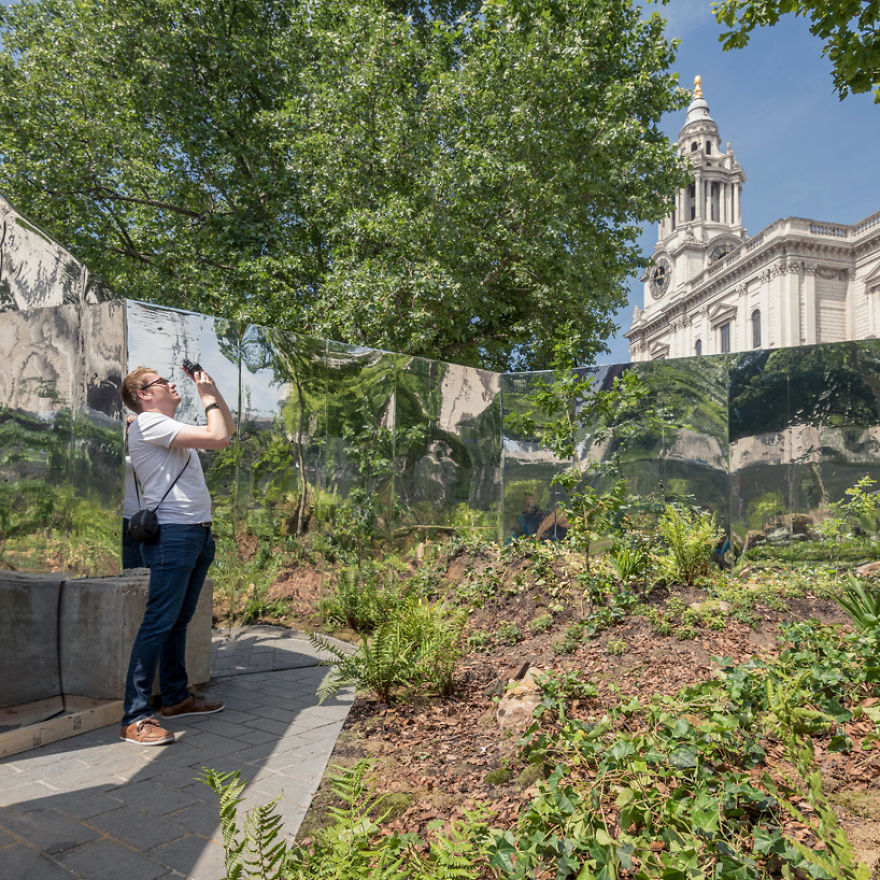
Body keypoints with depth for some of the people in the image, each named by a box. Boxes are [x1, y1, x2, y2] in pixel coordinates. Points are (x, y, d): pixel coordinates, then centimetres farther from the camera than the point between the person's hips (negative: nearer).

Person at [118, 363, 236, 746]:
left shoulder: (170, 427, 21)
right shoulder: (148, 423, -9)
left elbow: (228, 427, 28)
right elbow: (218, 437, -18)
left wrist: (210, 388, 20)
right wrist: (208, 395, -3)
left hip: (197, 533, 10)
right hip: (172, 533, -10)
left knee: (179, 620, 15)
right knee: (158, 622, -10)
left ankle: (175, 697, 25)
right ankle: (135, 718, -7)